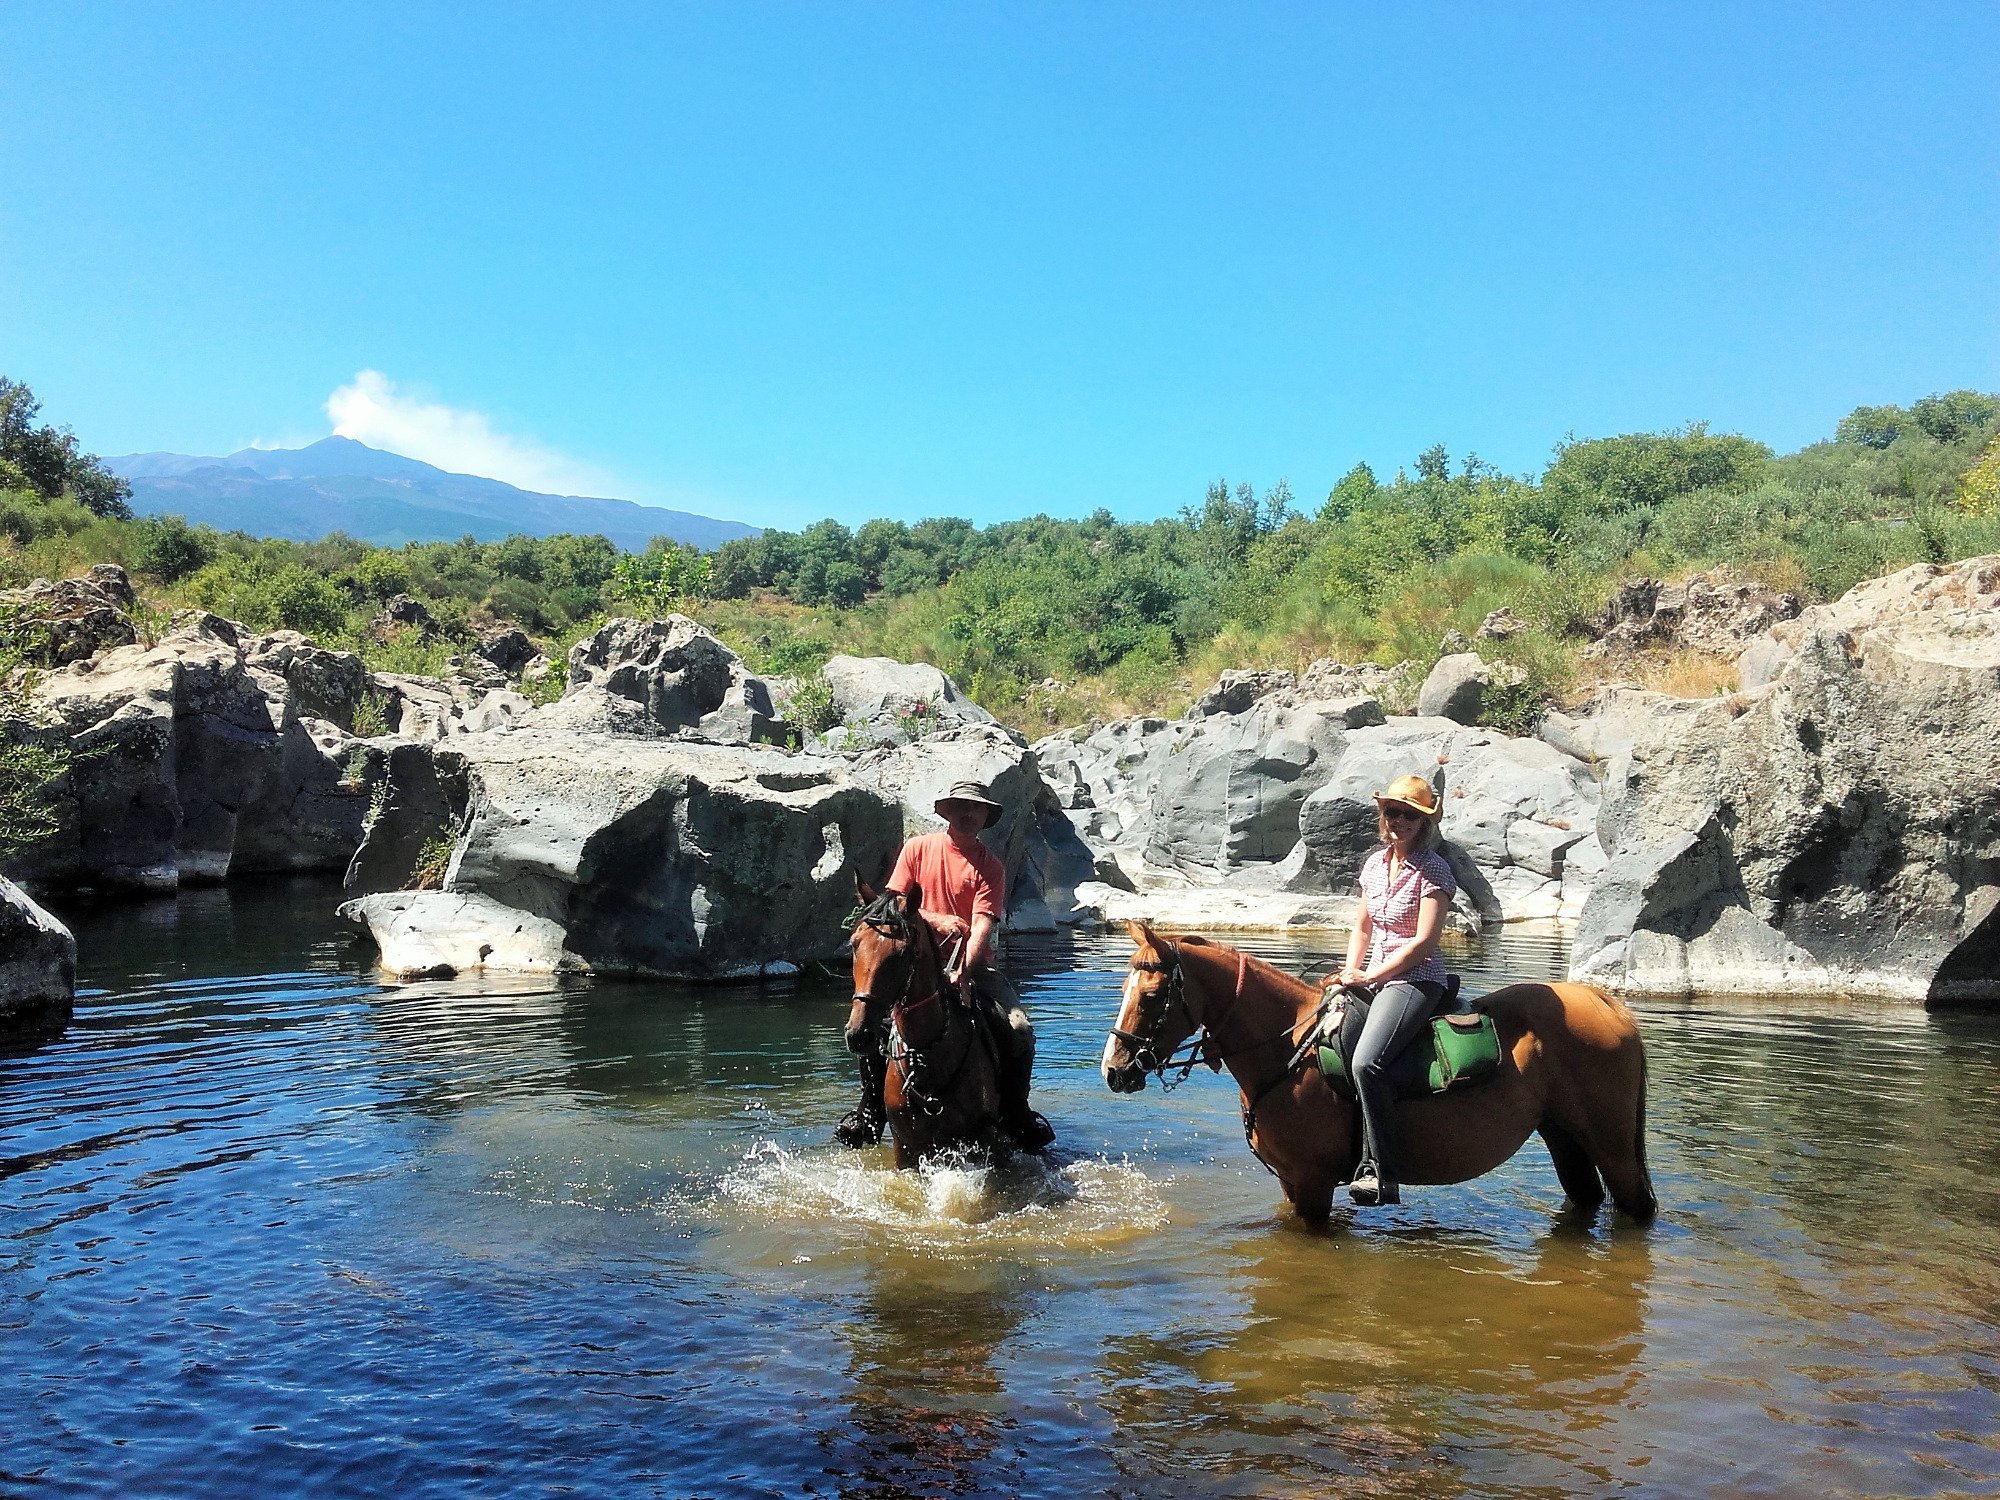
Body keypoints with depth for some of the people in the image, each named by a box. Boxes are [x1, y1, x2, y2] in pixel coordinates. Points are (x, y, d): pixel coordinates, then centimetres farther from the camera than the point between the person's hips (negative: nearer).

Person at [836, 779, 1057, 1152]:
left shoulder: (990, 866, 2)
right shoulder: (918, 848, 6)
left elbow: (982, 924, -10)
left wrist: (964, 968, -27)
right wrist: (937, 920, -14)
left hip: (975, 965, 0)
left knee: (1020, 1030, -19)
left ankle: (1016, 1114, 6)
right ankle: (869, 1113, 0)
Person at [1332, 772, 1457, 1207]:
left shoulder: (1433, 870, -9)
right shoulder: (1375, 864, 12)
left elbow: (1424, 941, -15)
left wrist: (1369, 976, -13)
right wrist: (1350, 972, 6)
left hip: (1416, 979, -8)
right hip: (1372, 980, 8)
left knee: (1367, 1061, -29)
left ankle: (1380, 1172, -24)